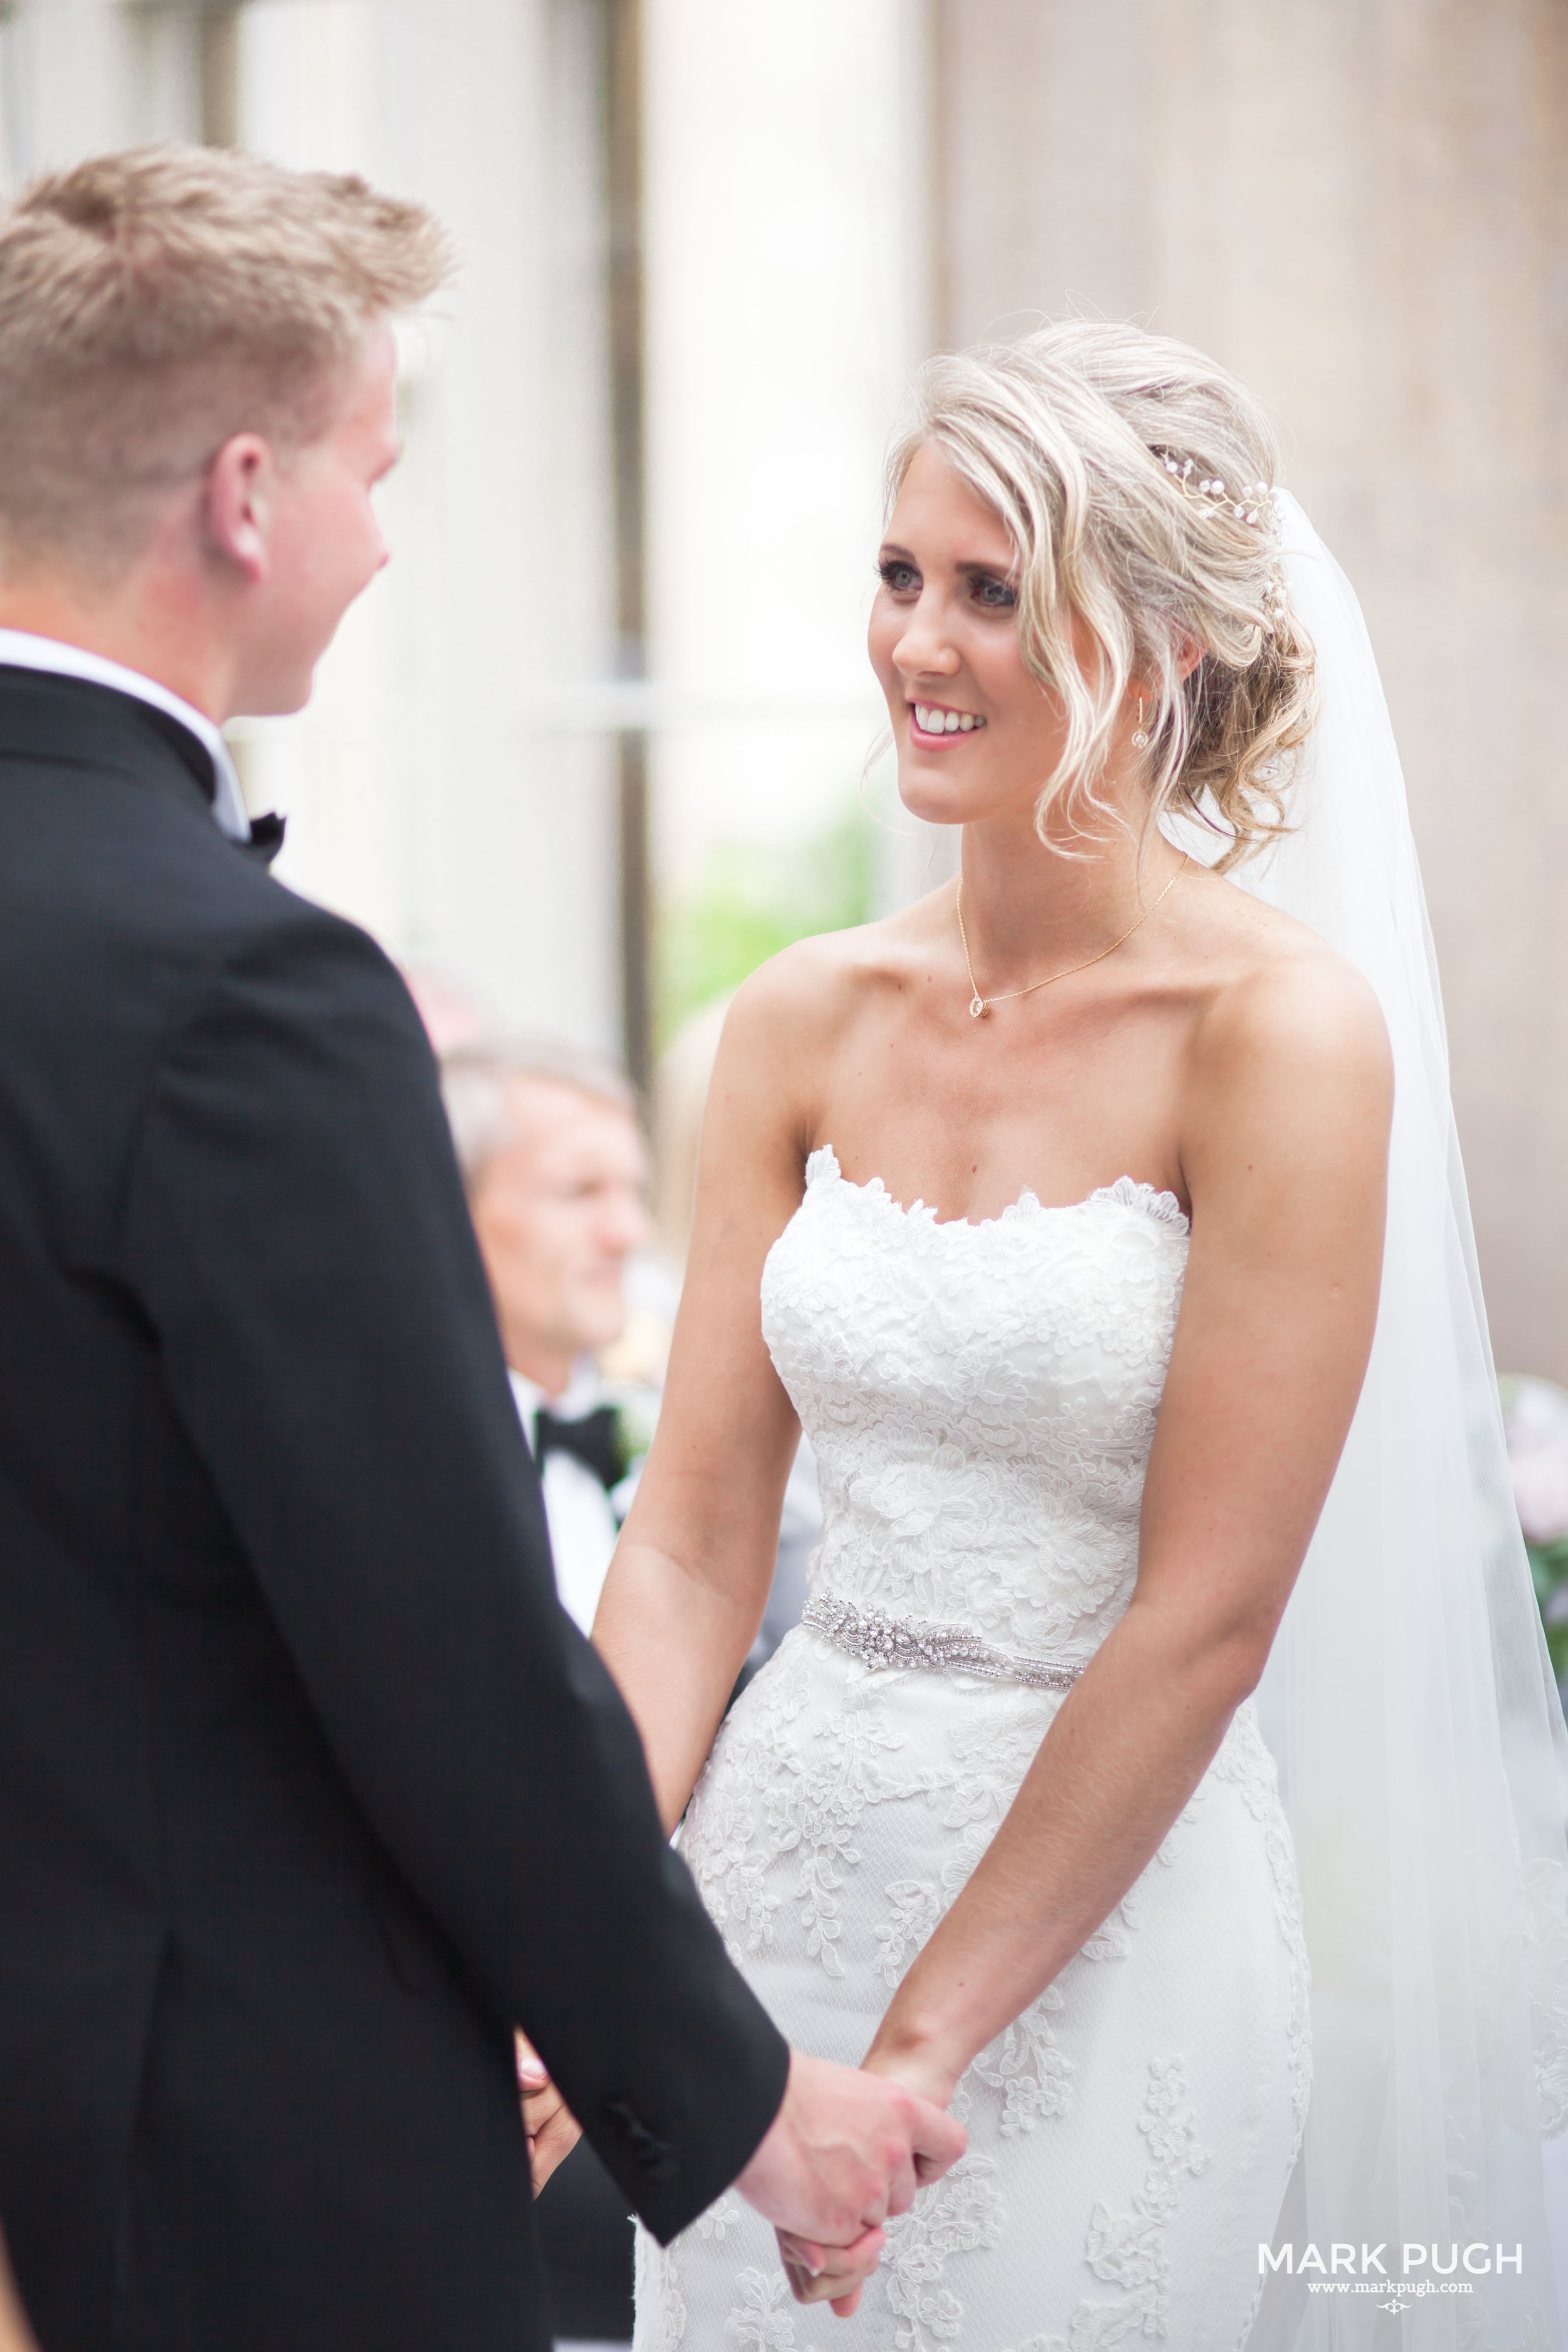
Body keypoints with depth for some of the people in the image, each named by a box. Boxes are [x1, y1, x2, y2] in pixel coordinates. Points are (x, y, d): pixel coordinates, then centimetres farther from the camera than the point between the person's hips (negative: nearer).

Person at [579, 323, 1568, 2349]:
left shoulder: (1280, 1028, -13)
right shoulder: (804, 1023, 3)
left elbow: (1205, 1617, -15)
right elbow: (694, 1539, 2)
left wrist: (924, 2042, -14)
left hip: (1106, 1916, -5)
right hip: (776, 1858, 5)